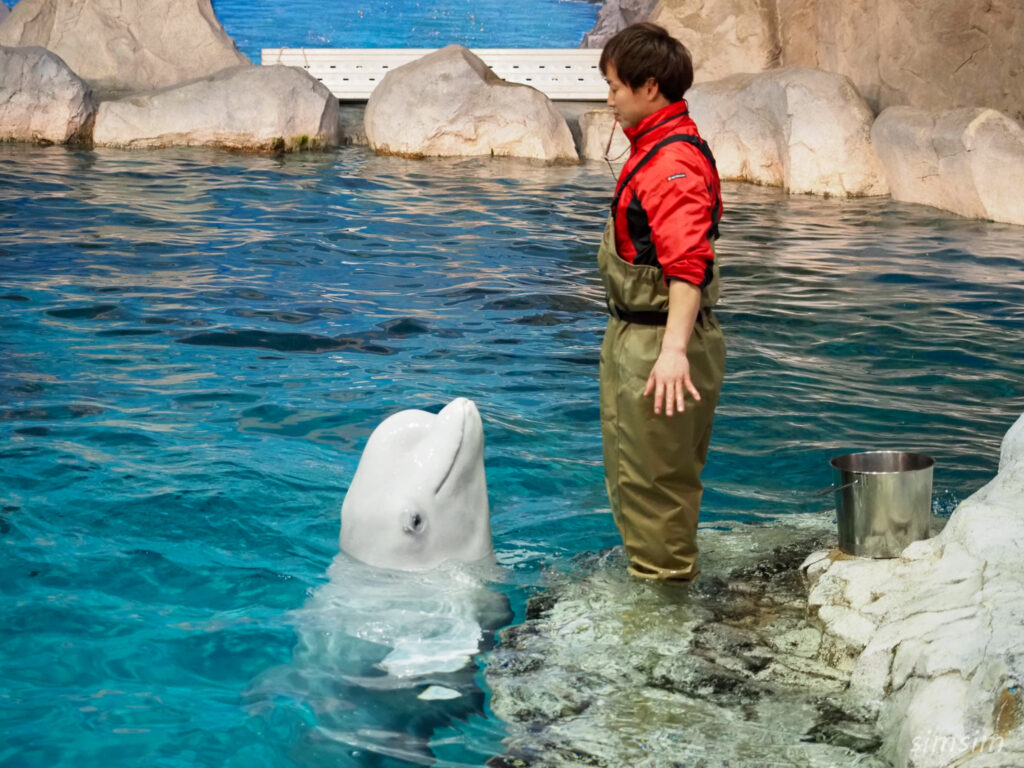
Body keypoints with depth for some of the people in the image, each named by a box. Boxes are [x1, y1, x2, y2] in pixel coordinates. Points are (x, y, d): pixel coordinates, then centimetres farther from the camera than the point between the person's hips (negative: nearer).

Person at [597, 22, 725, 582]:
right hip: (631, 337, 11)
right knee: (629, 475, 22)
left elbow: (687, 265, -32)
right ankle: (642, 578, 36)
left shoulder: (675, 160, -20)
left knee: (656, 482, -1)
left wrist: (674, 348, -40)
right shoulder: (652, 148, 14)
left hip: (659, 345, -11)